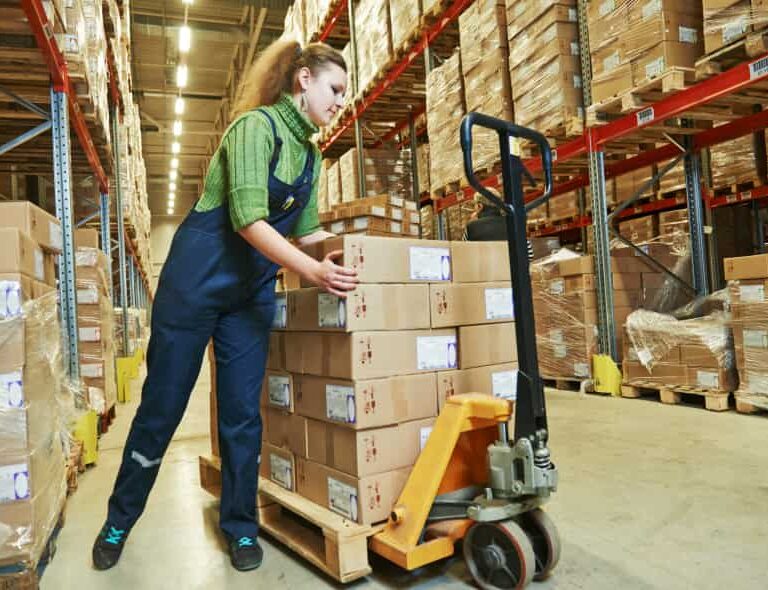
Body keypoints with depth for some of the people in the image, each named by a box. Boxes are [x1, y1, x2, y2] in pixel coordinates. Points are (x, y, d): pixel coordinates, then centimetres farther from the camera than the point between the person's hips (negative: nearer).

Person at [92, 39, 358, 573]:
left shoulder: (312, 156, 10)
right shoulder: (257, 125, -14)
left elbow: (307, 231, 13)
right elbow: (247, 219, -25)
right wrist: (313, 272, -33)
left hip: (253, 291, 6)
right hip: (197, 278, -6)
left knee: (243, 410, 7)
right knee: (162, 405, 5)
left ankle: (241, 526, 22)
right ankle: (119, 521, 27)